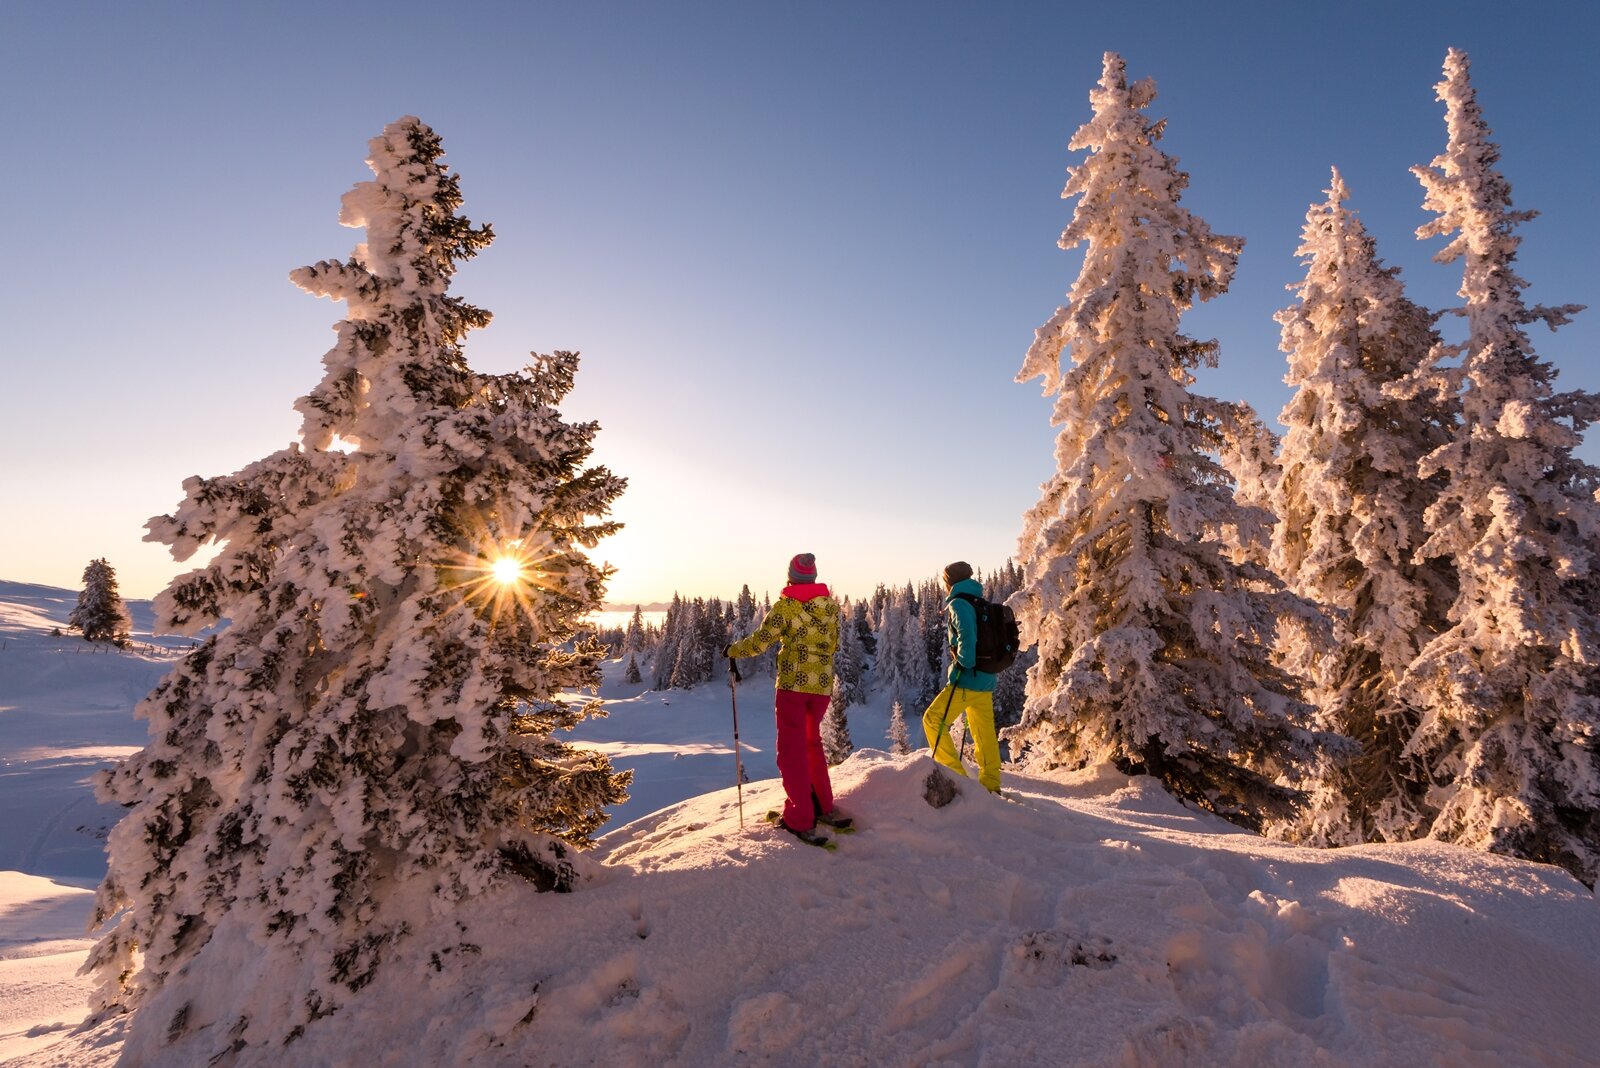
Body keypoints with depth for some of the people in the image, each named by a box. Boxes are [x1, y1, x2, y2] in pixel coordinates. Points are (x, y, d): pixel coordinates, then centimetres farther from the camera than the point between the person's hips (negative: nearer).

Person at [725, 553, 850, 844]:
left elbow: (759, 643, -11)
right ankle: (824, 807, 29)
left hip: (793, 683, -5)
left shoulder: (786, 605, -10)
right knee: (812, 742, 23)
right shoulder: (831, 605, 4)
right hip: (823, 685, 5)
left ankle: (801, 821, 4)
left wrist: (732, 650, 5)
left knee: (792, 749, 5)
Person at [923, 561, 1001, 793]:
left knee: (933, 719, -1)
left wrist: (964, 664, -19)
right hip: (986, 680, 9)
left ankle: (955, 775, -3)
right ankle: (990, 784, 22)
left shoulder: (958, 604, -9)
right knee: (984, 732, 15)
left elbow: (967, 635, -26)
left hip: (967, 679, -9)